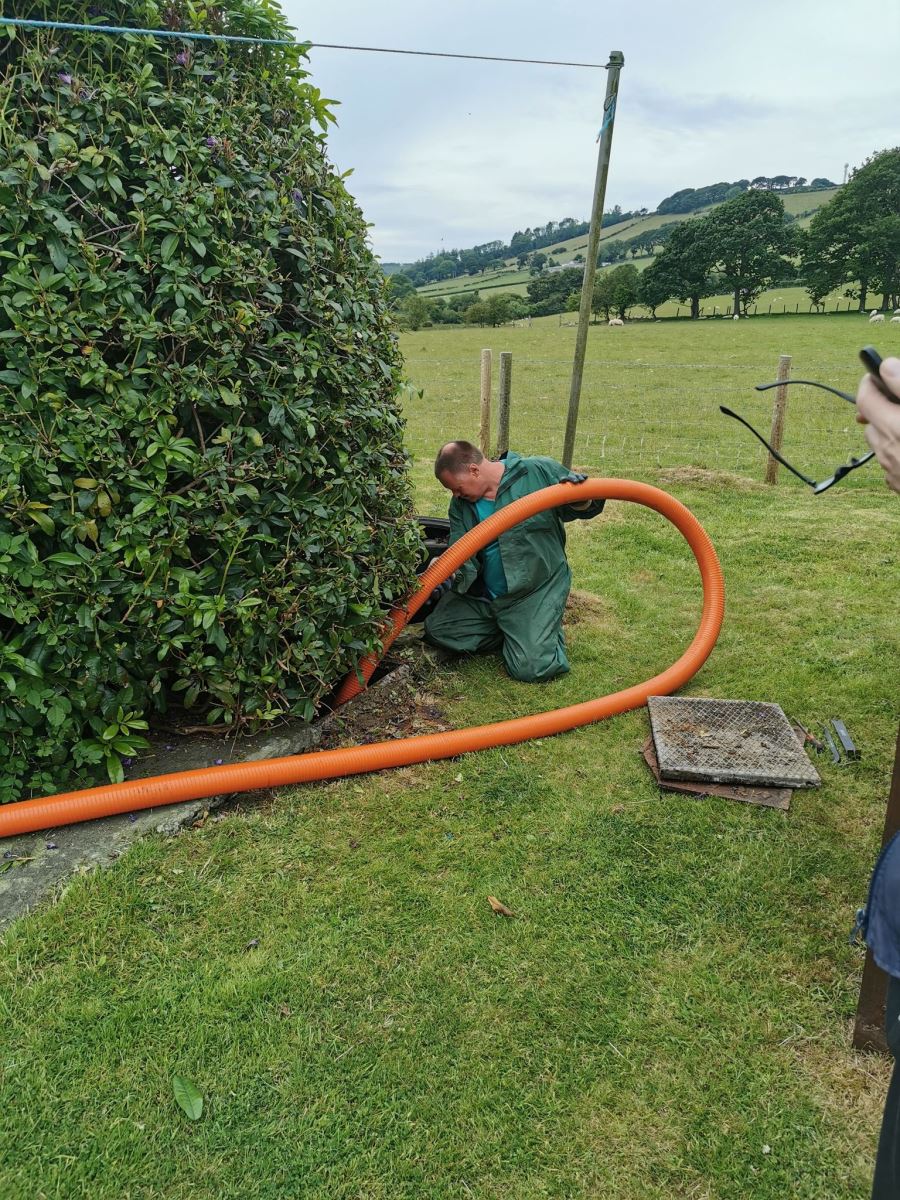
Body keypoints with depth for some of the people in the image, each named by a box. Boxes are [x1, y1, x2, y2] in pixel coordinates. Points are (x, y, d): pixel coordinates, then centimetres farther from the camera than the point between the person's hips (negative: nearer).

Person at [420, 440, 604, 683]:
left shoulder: (540, 471, -12)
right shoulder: (461, 505, 2)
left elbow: (584, 508, -2)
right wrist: (449, 579, -26)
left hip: (537, 591, -5)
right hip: (482, 594, 5)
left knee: (530, 669, -18)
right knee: (436, 630, -4)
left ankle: (546, 630, 17)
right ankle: (514, 634, 9)